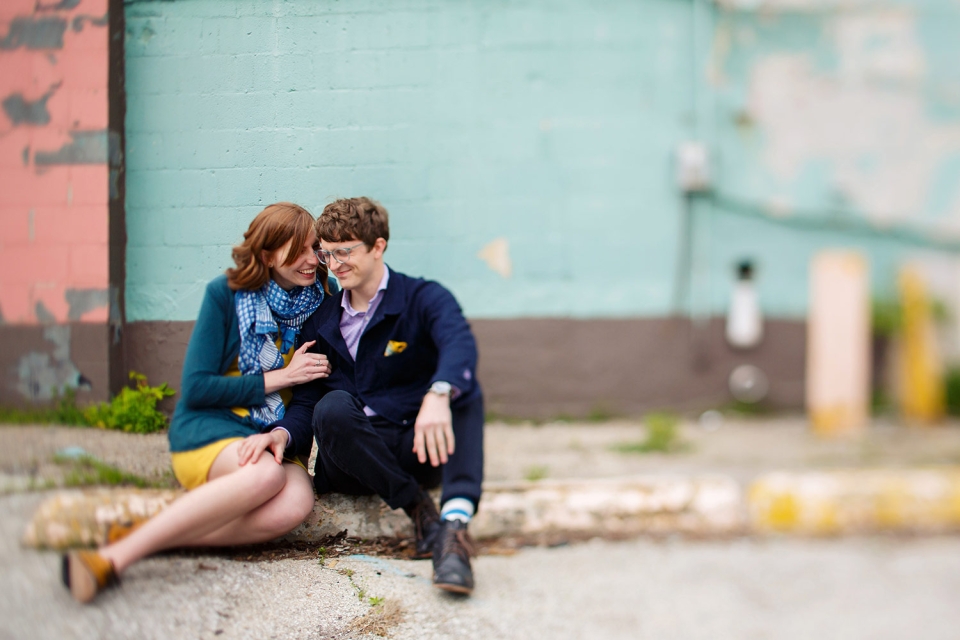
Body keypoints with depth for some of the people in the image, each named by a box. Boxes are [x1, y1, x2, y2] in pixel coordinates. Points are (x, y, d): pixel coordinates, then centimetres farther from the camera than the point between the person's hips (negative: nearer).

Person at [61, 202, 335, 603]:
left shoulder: (320, 302, 5)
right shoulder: (226, 294, -5)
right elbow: (196, 388, -7)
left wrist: (282, 434, -7)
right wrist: (280, 377, -10)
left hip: (270, 436, 4)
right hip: (209, 426, -3)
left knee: (296, 502, -33)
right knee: (265, 474, -39)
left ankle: (155, 537, -31)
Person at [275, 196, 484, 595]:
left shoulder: (422, 299, 1)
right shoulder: (320, 322, 15)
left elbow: (459, 343, -23)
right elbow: (306, 402, 9)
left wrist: (438, 395, -46)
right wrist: (282, 435, -16)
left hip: (417, 451, -2)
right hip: (349, 463, 2)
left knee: (460, 383, -30)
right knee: (333, 407, -30)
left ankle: (455, 522, -47)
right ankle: (418, 510, -26)